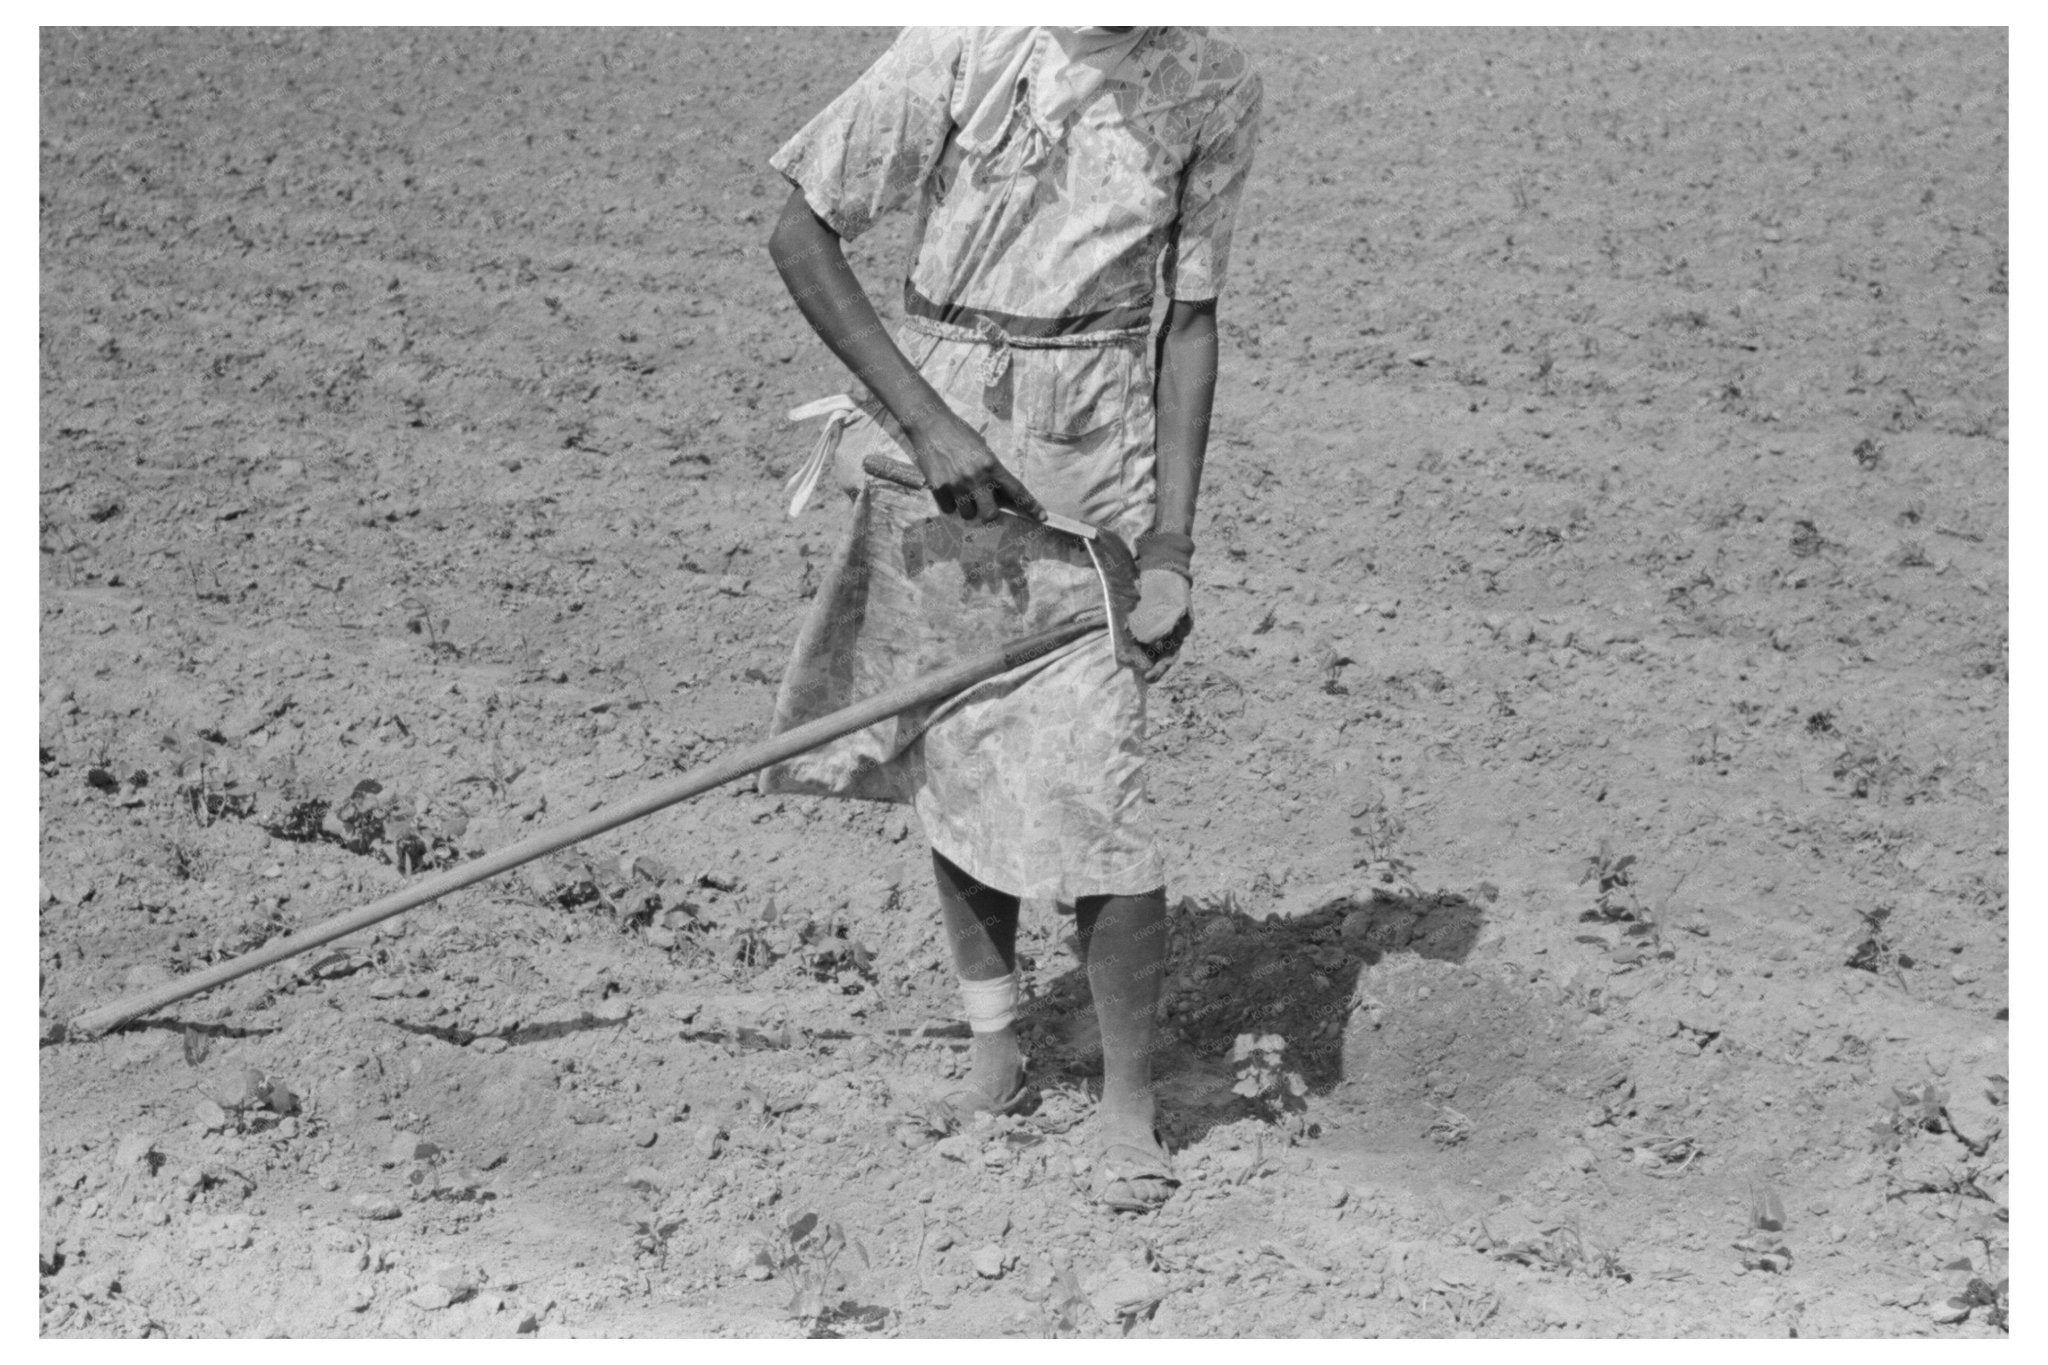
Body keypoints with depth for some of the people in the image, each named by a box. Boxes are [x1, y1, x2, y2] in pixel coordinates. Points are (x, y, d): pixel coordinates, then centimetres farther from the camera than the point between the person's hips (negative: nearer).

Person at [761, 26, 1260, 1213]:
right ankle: (996, 1046, 30)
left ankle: (1129, 1100, 9)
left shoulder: (1214, 87, -3)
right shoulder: (967, 44, -10)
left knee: (1093, 785, -7)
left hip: (1095, 454, -1)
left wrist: (1173, 536, -4)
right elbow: (801, 236, -6)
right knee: (949, 756, 11)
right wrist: (925, 419, -15)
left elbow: (1191, 317, 3)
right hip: (939, 422, 1)